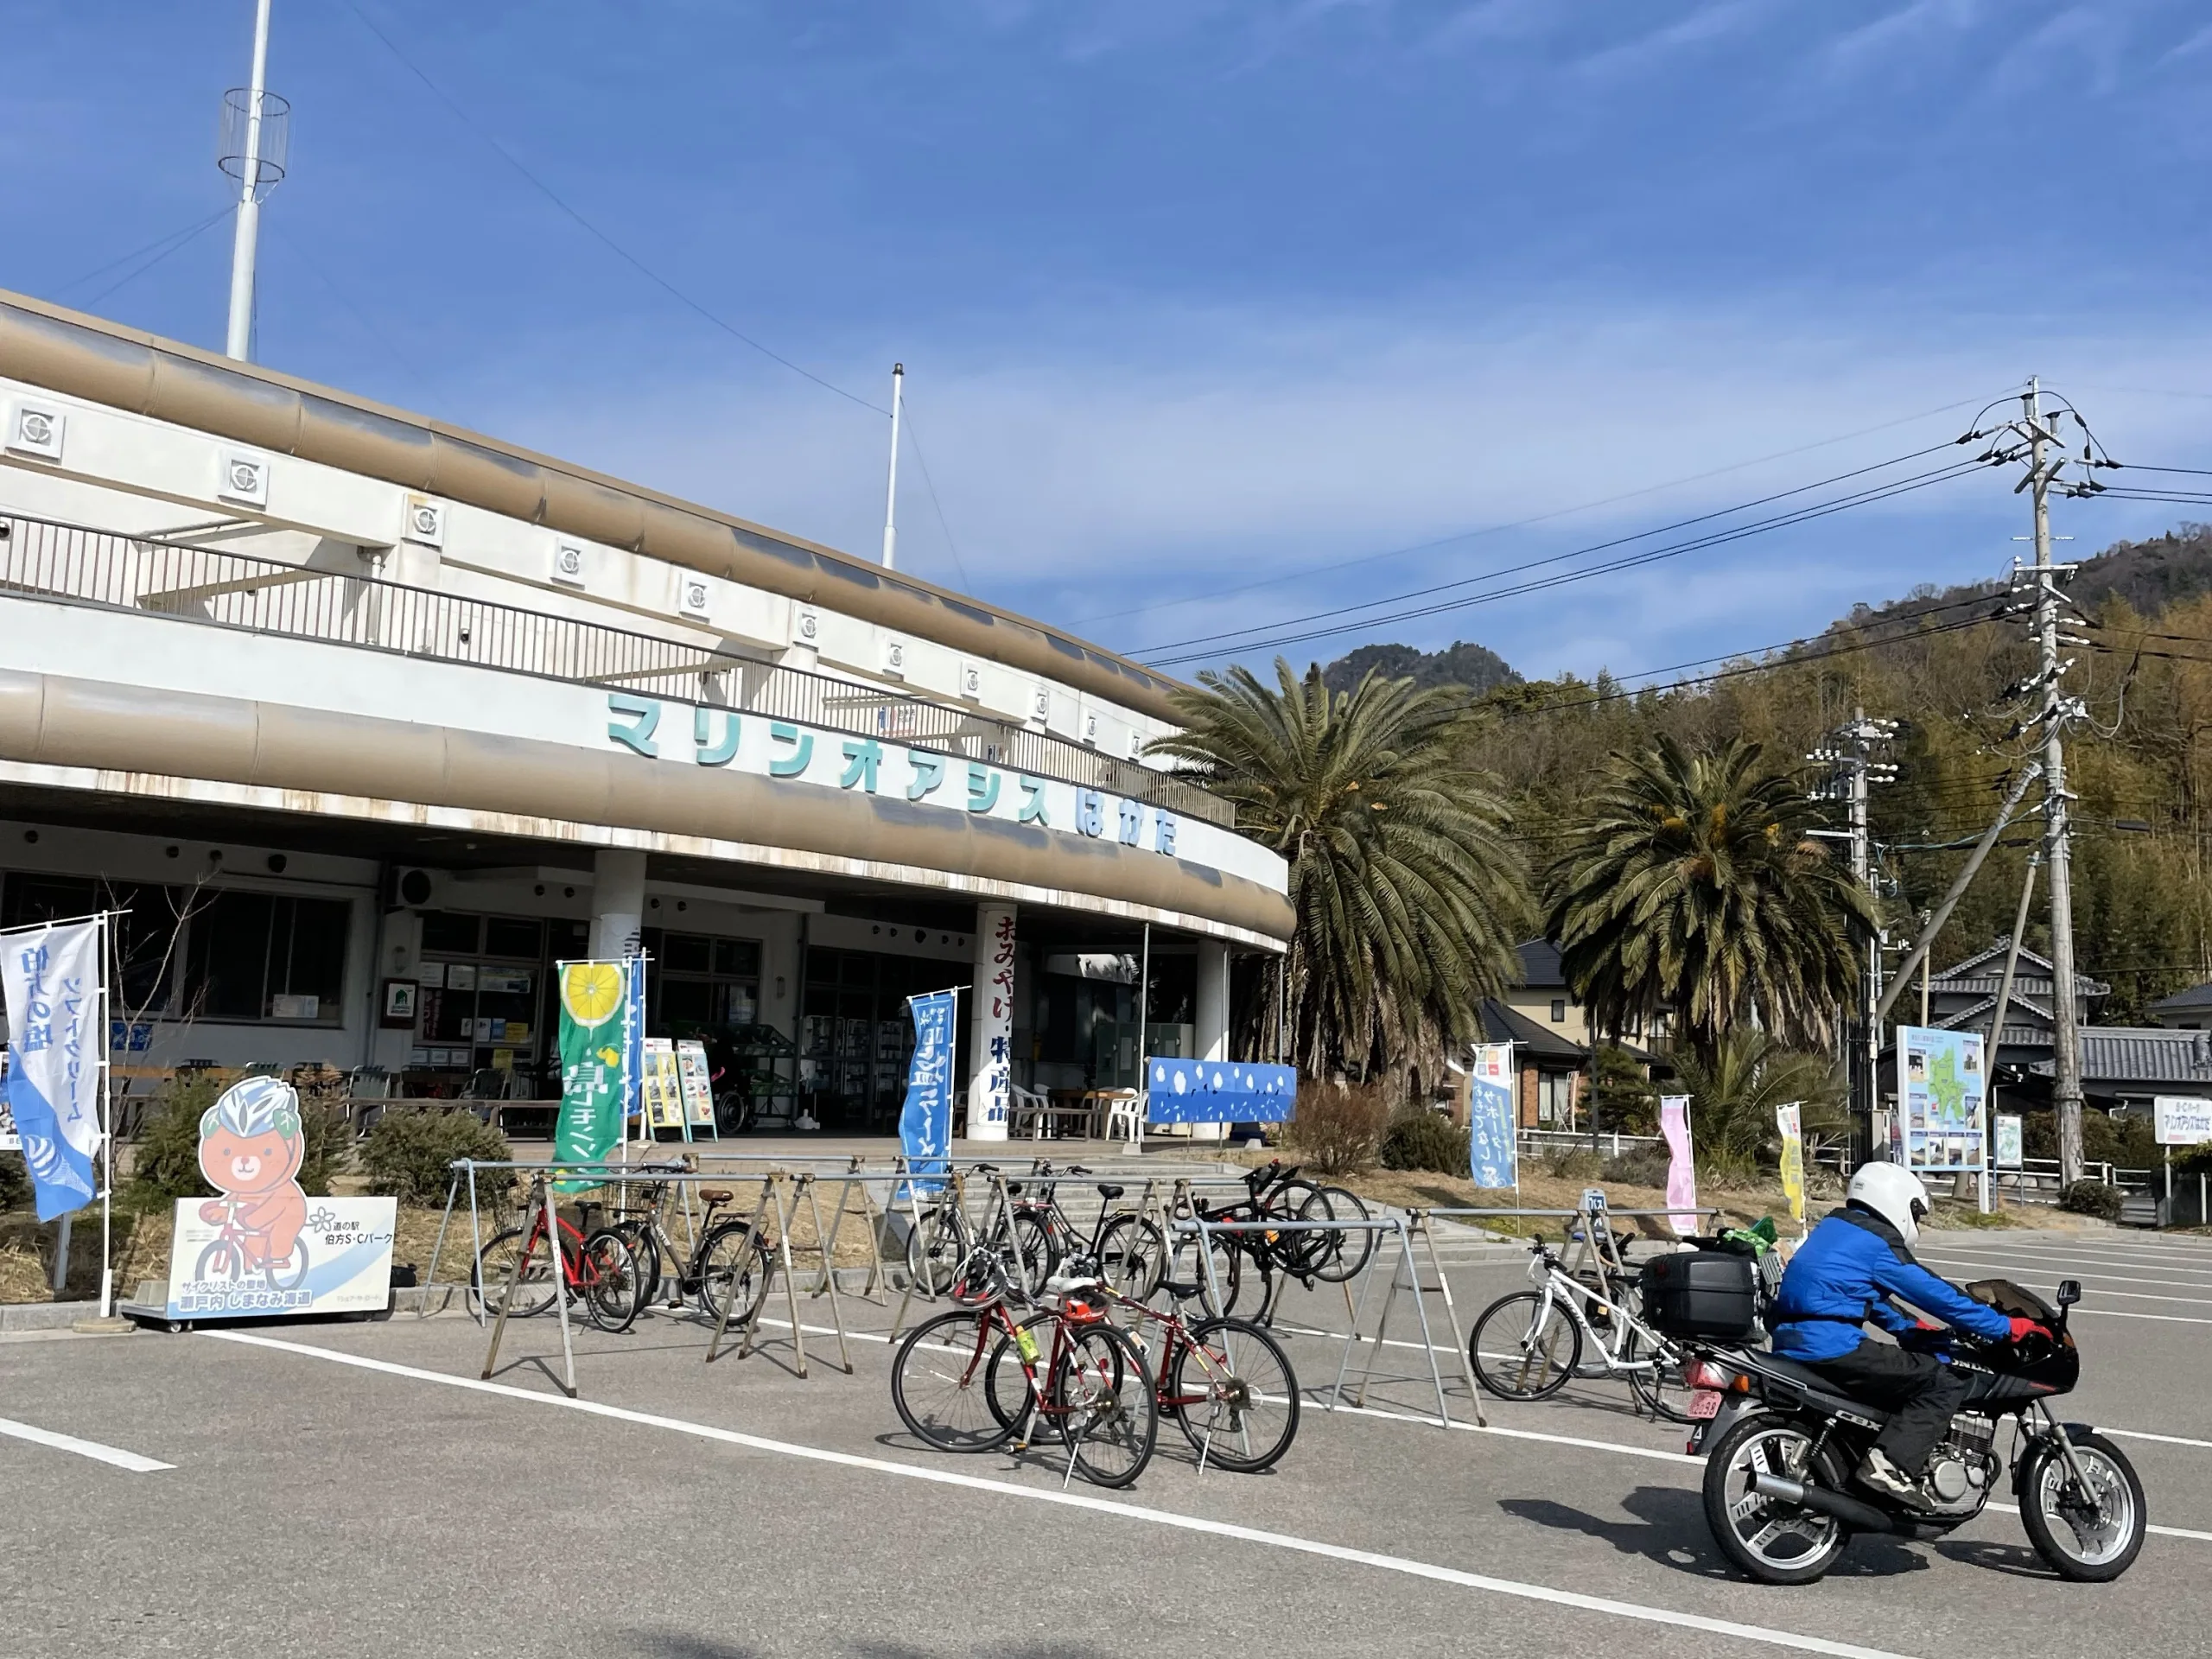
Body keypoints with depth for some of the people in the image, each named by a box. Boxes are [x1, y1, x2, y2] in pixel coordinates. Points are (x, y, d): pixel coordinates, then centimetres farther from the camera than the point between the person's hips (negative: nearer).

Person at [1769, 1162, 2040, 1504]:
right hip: (1830, 1346, -10)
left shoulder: (1835, 1228, 21)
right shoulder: (1879, 1242, -6)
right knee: (1945, 1381, -7)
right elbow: (1938, 1295, -6)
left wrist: (1911, 1328, 29)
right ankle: (1888, 1466, -18)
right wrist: (2007, 1328, 1)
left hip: (1791, 1343, 10)